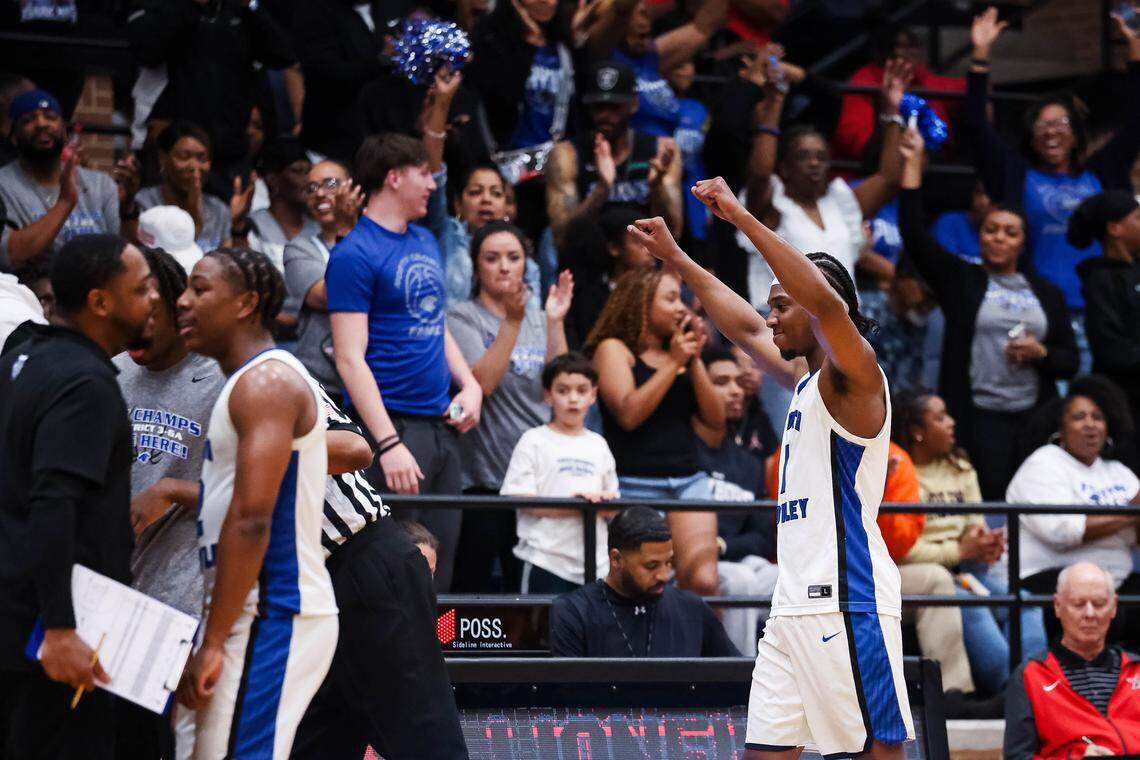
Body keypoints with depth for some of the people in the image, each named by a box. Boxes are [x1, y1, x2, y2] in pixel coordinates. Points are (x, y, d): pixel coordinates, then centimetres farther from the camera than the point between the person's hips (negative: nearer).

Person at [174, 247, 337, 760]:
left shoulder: (265, 382, -13)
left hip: (272, 618, -10)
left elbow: (251, 521, -21)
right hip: (261, 613, 10)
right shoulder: (252, 382, 19)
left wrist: (213, 642, -20)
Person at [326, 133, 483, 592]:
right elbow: (350, 359, -15)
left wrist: (469, 384, 9)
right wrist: (389, 444, -21)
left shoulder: (425, 242, 16)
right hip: (394, 425, -8)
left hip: (442, 426, 8)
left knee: (438, 567, 9)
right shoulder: (355, 253, -9)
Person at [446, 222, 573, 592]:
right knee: (472, 587, -3)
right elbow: (481, 382, -16)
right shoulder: (463, 318, -1)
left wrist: (555, 322, -7)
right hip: (482, 476, -5)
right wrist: (512, 321, -20)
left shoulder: (538, 321, 13)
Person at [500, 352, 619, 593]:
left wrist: (607, 503, -5)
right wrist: (572, 507, -18)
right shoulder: (534, 441, 1)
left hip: (595, 563, 5)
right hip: (547, 561, -5)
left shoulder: (597, 445, 18)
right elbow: (518, 499, -9)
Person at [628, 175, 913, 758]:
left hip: (847, 605, -9)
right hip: (794, 605, 9)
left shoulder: (853, 376, -7)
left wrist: (741, 217, -25)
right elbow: (745, 326, 34)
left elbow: (824, 300, -25)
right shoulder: (807, 378, 19)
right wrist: (675, 260, 34)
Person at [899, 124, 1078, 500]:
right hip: (977, 416, -3)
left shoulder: (1046, 293, 16)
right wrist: (913, 164, -7)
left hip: (1033, 417, 3)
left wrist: (1041, 353, -7)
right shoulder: (959, 279, 9)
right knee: (985, 501, -12)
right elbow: (915, 235, -3)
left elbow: (1070, 360, 16)